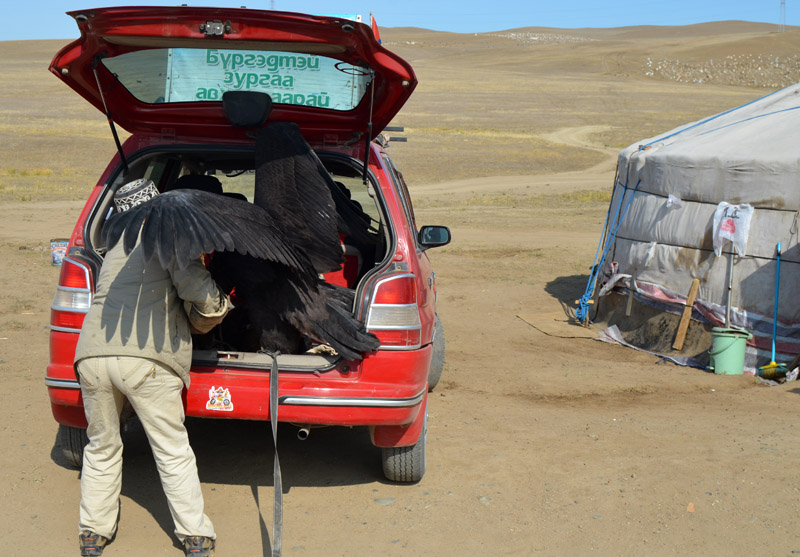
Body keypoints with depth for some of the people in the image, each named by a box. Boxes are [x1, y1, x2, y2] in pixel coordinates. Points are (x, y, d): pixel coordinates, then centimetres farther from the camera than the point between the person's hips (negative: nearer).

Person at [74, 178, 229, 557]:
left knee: (102, 448, 22)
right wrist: (216, 305, 13)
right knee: (173, 453, 6)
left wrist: (193, 317, 36)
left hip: (92, 355, 6)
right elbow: (194, 285, -6)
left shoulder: (115, 252, 30)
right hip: (146, 358, -6)